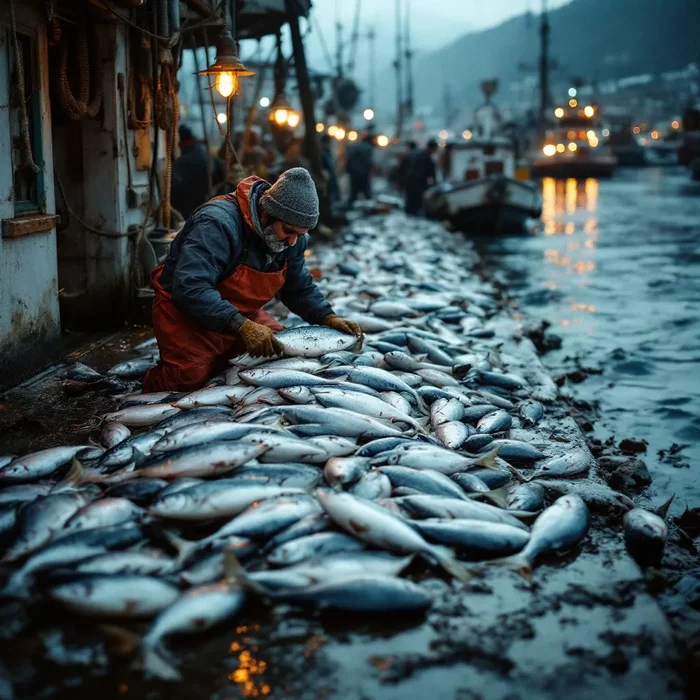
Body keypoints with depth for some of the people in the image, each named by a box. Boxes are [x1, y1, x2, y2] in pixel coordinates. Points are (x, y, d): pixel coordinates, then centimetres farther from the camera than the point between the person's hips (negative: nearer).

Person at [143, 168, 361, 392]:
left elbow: (300, 287, 7)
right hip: (185, 312, -7)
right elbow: (190, 289, -41)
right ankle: (153, 381, 9)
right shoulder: (218, 223, -32)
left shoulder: (291, 236, -7)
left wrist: (328, 318, -11)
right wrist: (242, 327, -46)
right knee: (191, 377, -25)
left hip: (242, 314, 7)